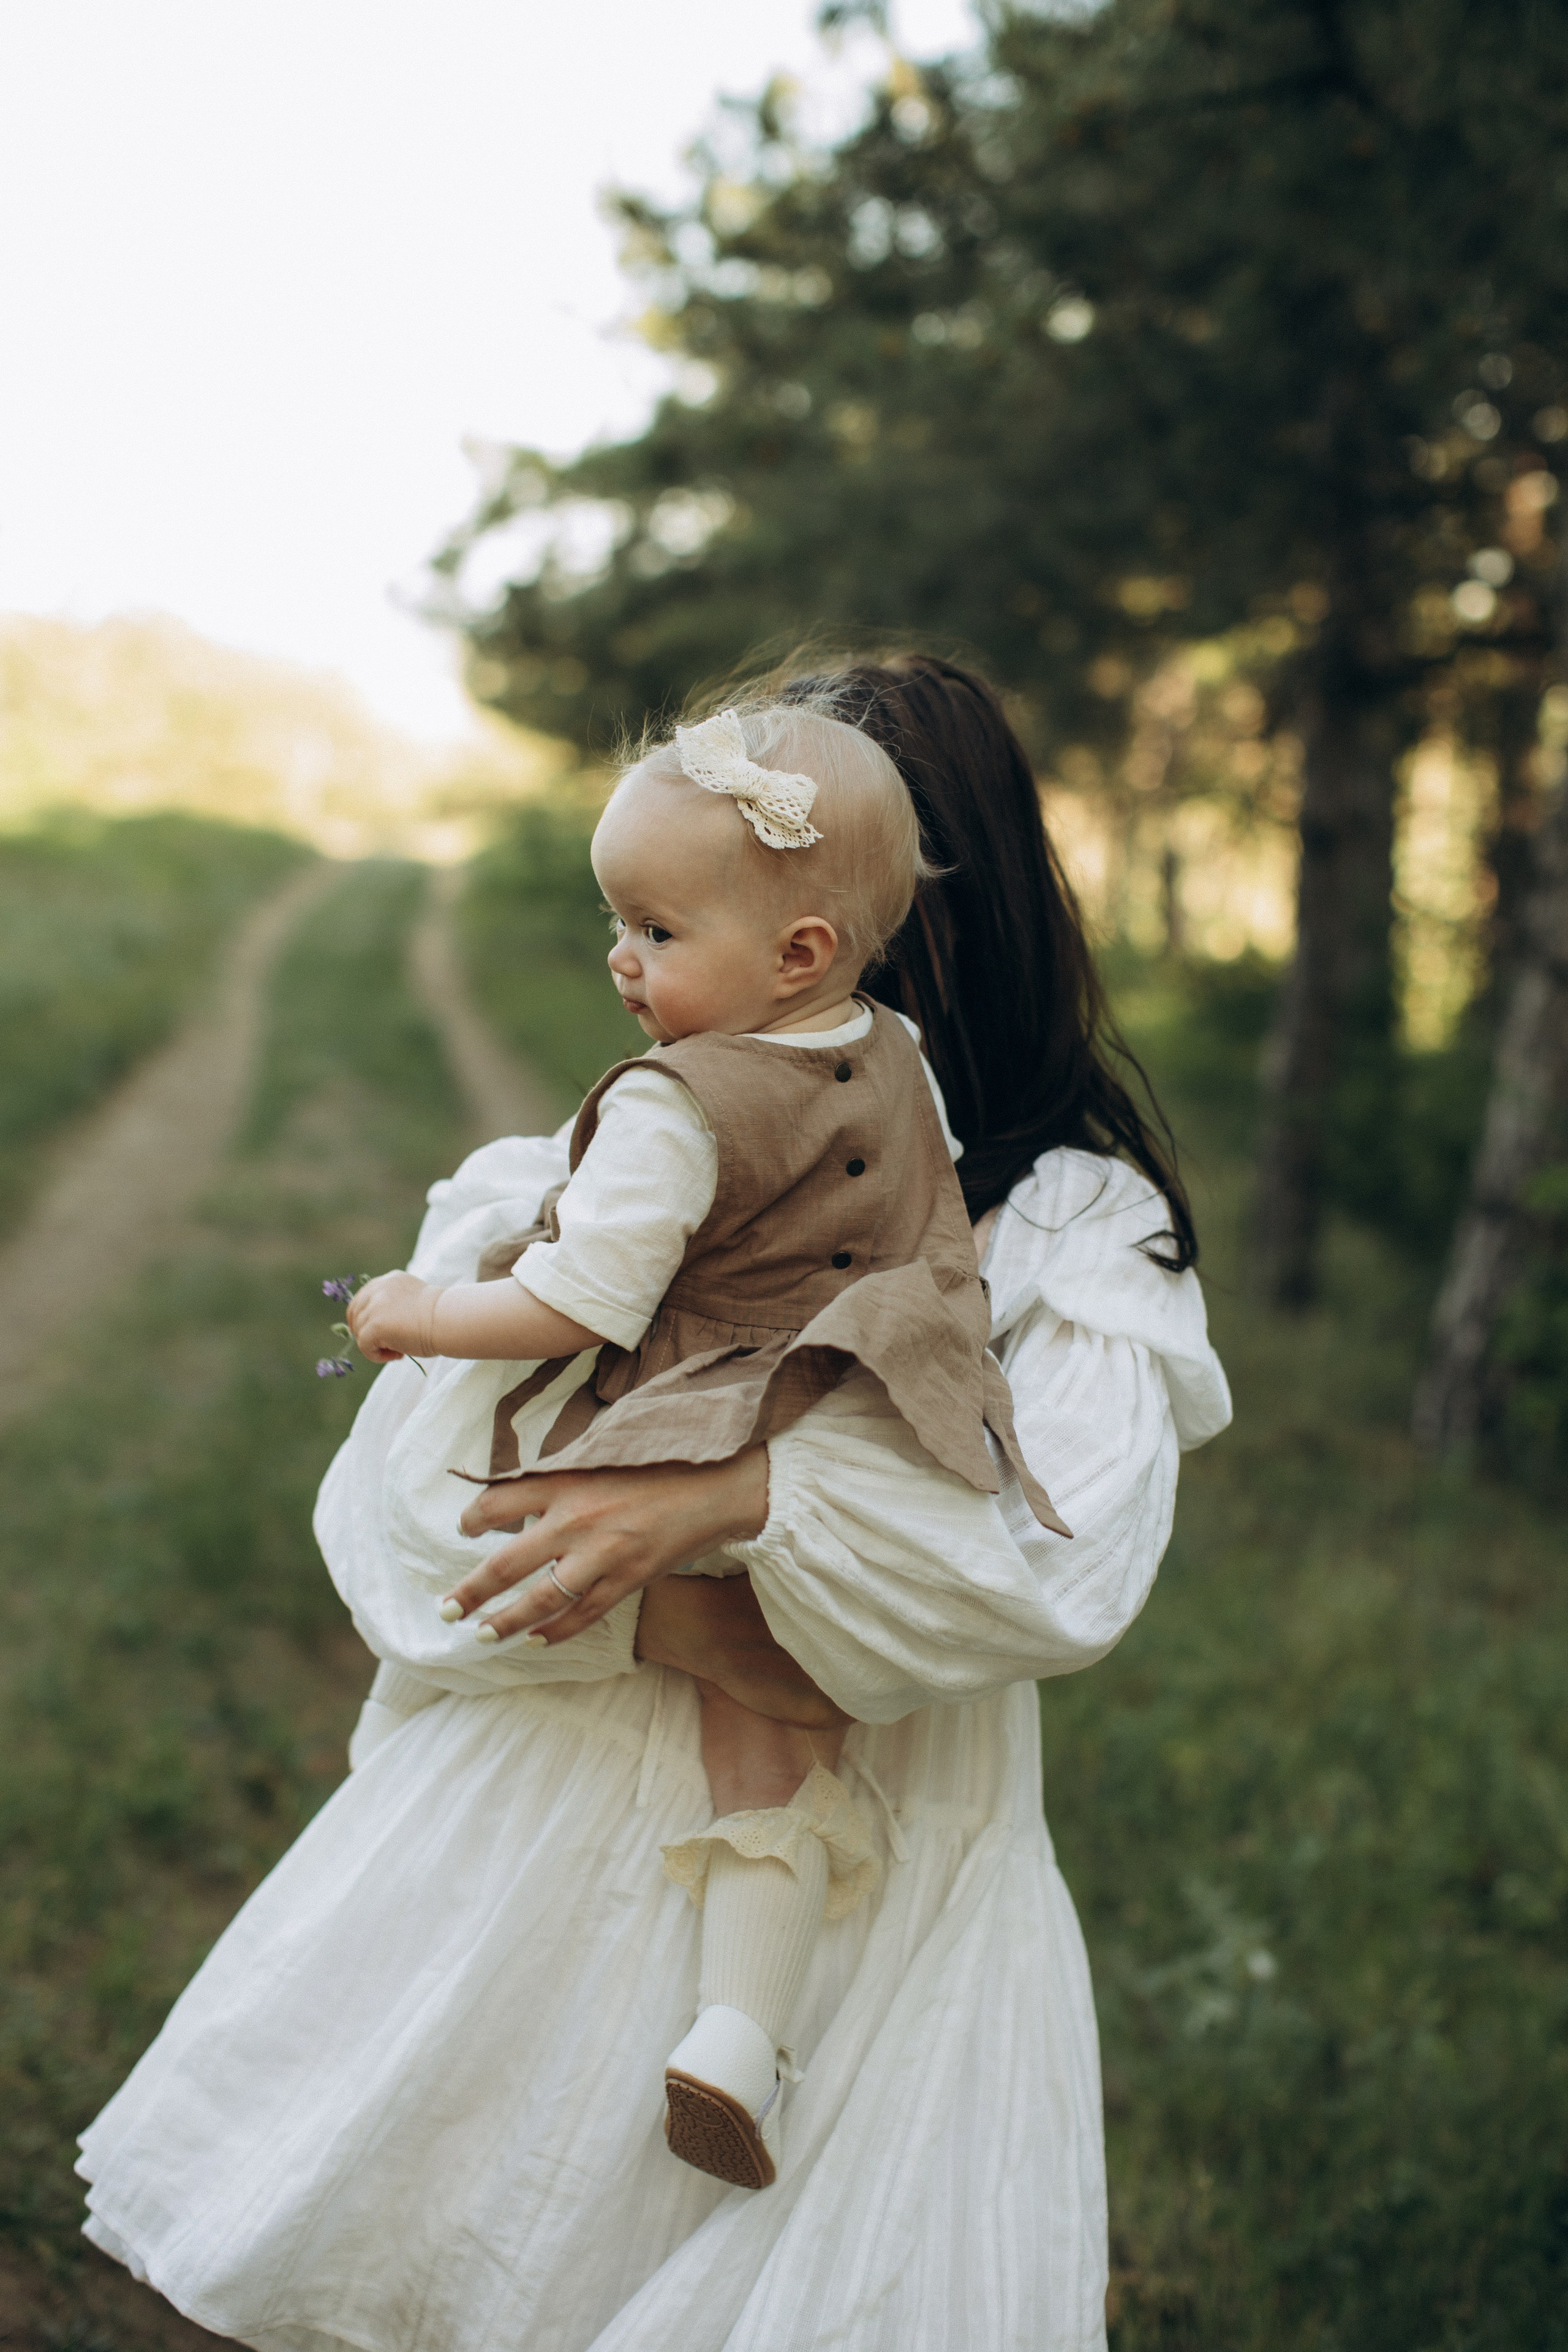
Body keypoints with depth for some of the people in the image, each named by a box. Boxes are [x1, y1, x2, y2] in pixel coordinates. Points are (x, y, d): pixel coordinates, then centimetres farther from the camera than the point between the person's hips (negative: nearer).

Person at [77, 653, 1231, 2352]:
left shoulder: (1075, 1225, -3)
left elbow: (1075, 1567, -19)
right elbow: (378, 1511, -3)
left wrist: (721, 1502, -28)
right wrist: (669, 1624, -17)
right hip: (546, 1825, 2)